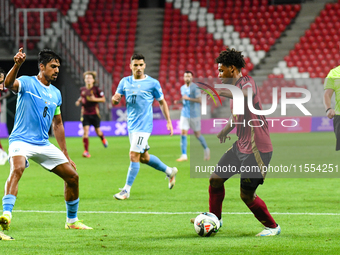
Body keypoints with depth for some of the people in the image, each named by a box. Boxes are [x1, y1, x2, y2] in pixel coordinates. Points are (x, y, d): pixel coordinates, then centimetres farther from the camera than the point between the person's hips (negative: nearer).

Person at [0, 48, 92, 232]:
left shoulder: (56, 93, 13)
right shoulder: (27, 83, -5)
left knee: (72, 176, 6)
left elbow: (57, 124, 22)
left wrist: (65, 154, 20)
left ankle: (72, 221, 24)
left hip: (44, 144, 7)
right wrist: (17, 65, -48)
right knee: (17, 169, -36)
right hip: (21, 140, -7)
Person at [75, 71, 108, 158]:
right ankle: (86, 151, -11)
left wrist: (94, 99, -18)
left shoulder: (96, 89, -6)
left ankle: (103, 139, 49)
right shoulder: (82, 90, 5)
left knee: (98, 131, 11)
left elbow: (103, 99, -4)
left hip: (94, 113, -2)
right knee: (85, 131, -12)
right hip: (85, 114, 2)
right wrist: (79, 101, 5)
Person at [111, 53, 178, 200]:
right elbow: (116, 99, 10)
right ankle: (169, 171, 36)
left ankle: (126, 190, -7)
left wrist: (168, 121, 3)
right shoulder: (125, 82, 7)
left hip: (144, 125, -6)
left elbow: (162, 102, 6)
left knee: (134, 156, -13)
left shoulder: (153, 83, -4)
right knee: (143, 157, 15)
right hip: (131, 125, 6)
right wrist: (115, 99, -15)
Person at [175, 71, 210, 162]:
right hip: (185, 114, 5)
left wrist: (188, 98, -24)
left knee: (197, 134, 4)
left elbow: (199, 100, -19)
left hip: (194, 115, -5)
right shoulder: (182, 88, 11)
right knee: (183, 133, -8)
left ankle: (206, 149, 30)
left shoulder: (195, 88, -11)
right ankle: (184, 155, -8)